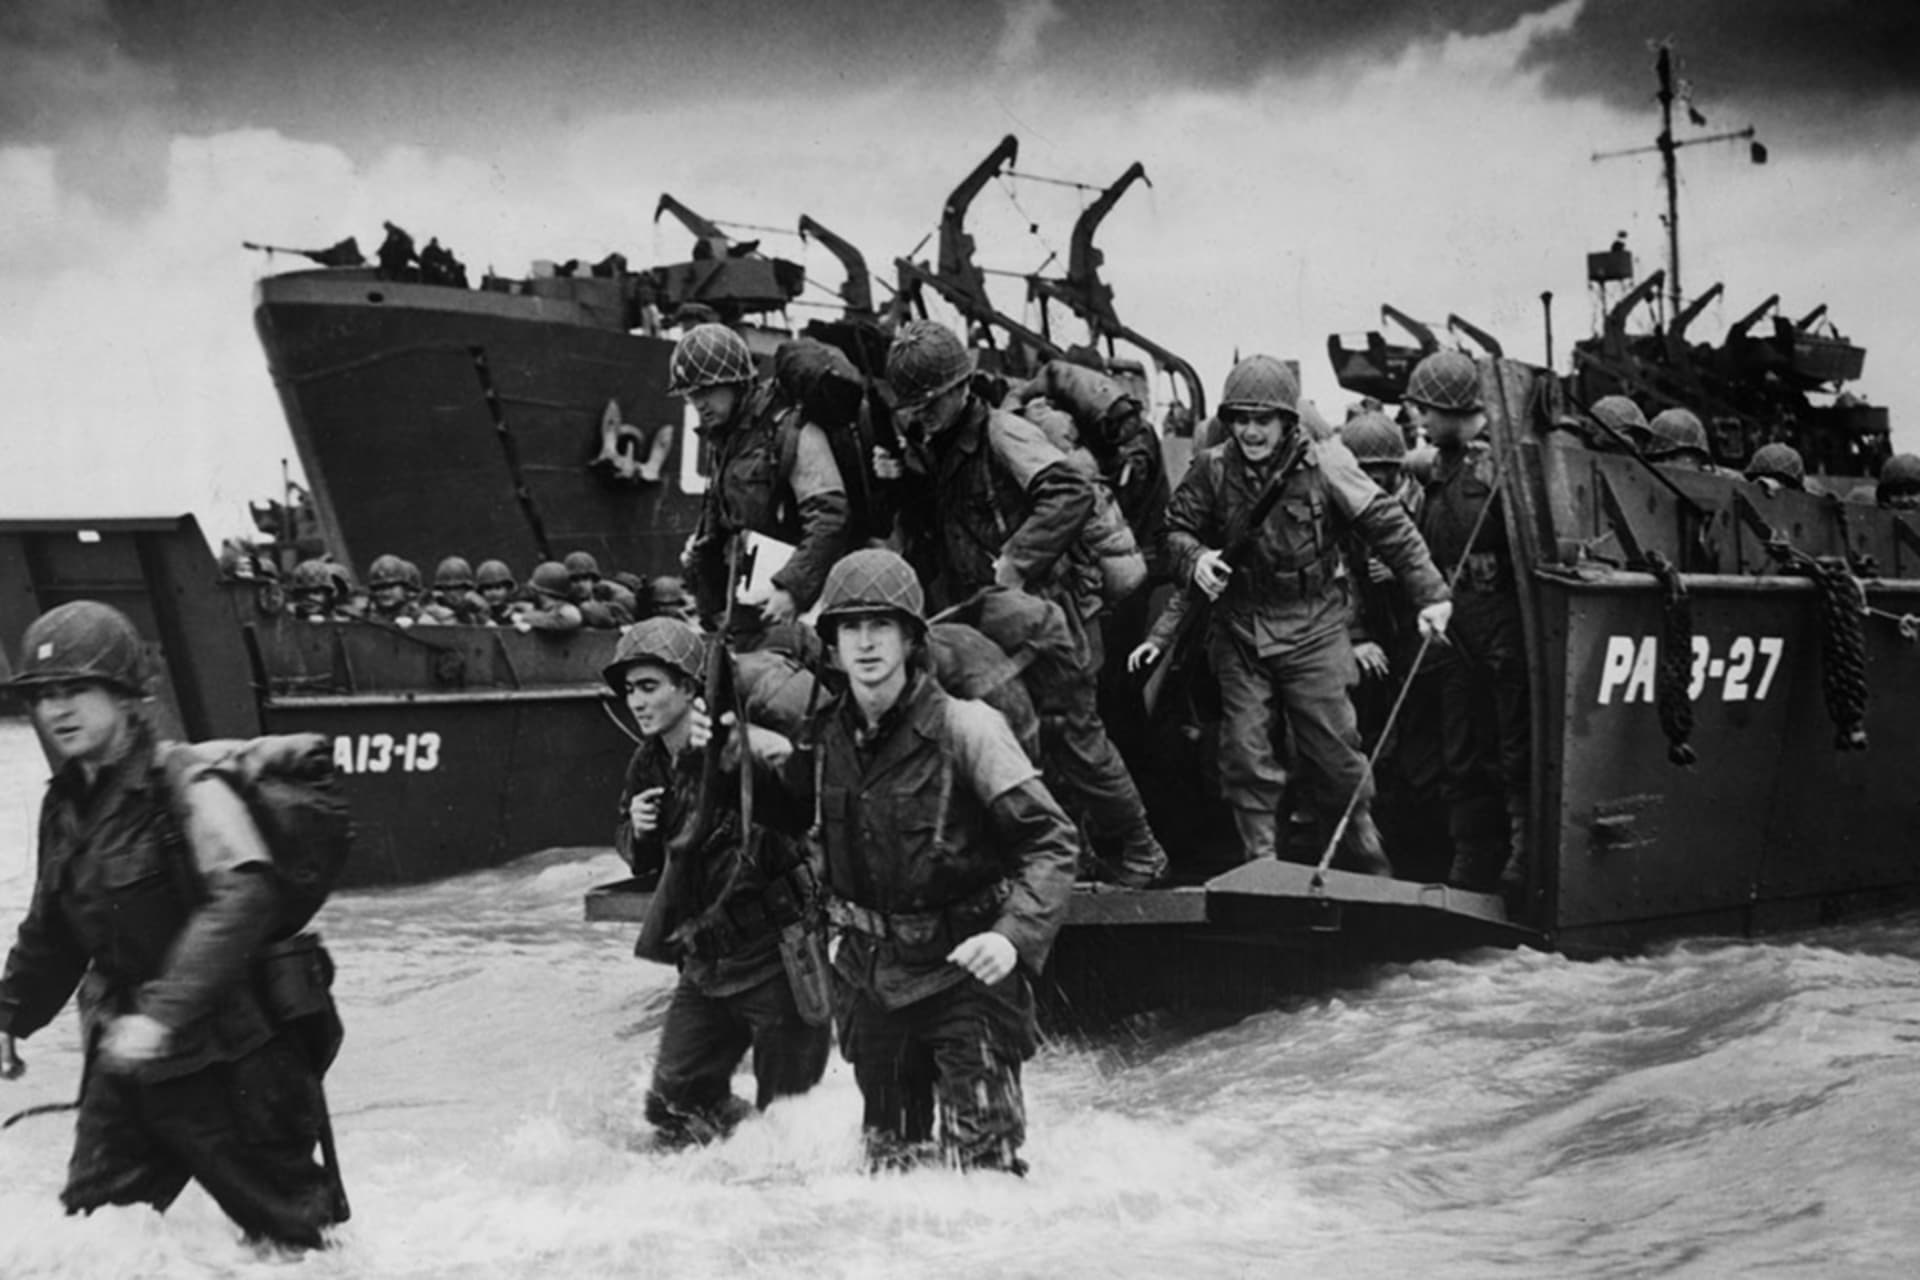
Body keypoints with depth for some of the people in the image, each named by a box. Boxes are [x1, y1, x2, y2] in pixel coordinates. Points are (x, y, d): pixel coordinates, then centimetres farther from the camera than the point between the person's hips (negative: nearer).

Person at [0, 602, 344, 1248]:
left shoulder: (184, 787, -18)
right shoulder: (66, 805, 7)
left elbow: (245, 898, -34)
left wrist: (164, 1010, -40)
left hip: (222, 1065, -7)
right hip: (123, 1058, 7)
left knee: (290, 1226, 6)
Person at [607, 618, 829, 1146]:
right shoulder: (648, 764, 4)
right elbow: (641, 862, 16)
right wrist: (638, 832, -8)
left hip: (774, 956, -7)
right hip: (704, 963, 7)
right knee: (674, 1106, 11)